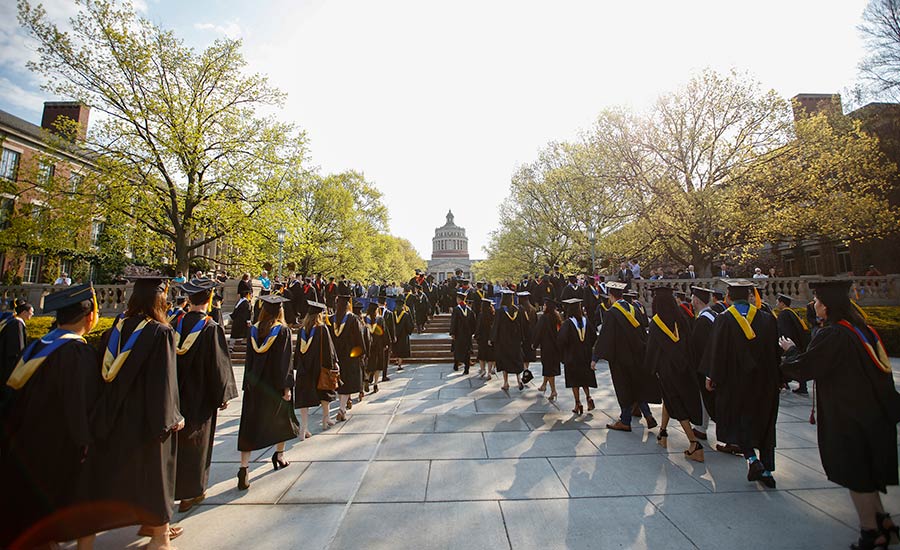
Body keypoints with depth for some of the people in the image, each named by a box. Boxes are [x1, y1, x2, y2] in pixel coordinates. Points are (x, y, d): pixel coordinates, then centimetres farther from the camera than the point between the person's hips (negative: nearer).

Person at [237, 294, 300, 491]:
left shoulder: (253, 330, 0)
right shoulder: (283, 331, -12)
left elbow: (249, 359, 6)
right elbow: (285, 362, -14)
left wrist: (249, 383, 14)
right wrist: (286, 387, -9)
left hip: (253, 385, 3)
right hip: (274, 384, -3)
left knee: (250, 425, 6)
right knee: (282, 419, 19)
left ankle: (243, 470, -1)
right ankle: (279, 456, 35)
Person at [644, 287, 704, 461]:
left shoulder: (655, 323, -14)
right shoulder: (681, 319, -3)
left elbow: (651, 348, -9)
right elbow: (689, 343, 3)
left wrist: (652, 368, 4)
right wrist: (687, 365, 14)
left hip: (666, 368, -5)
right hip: (684, 367, 5)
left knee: (676, 405, 5)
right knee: (669, 399, 19)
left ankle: (695, 445, -1)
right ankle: (663, 434, 28)